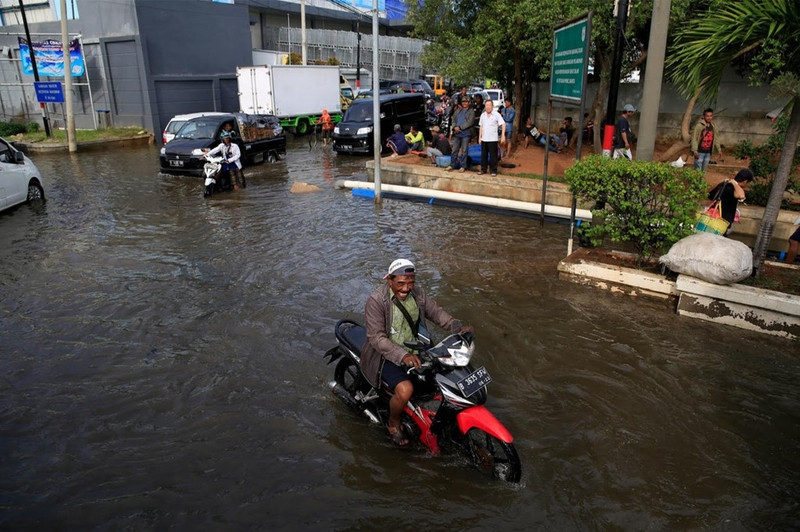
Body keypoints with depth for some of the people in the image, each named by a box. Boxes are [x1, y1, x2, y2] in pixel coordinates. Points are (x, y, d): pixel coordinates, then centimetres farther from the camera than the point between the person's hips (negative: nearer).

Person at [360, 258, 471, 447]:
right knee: (405, 389, -29)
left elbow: (435, 311, 6)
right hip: (386, 355, -7)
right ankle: (393, 424, 3)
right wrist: (402, 356, -38)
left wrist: (457, 327, -12)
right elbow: (376, 337, -26)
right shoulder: (376, 301, -22)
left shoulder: (417, 293, -2)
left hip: (414, 350, 7)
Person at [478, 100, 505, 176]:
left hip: (493, 139, -5)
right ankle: (483, 169, 19)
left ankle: (494, 170, 7)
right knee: (483, 155, 9)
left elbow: (503, 125, -10)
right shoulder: (483, 115, 10)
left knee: (493, 156, -1)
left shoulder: (496, 115, -5)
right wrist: (479, 137, 11)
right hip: (484, 139, 5)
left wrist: (503, 135, -19)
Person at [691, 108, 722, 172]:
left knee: (704, 170, 13)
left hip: (708, 152, 6)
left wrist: (718, 149, 14)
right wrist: (695, 151, -18)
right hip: (700, 152, -6)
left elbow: (715, 139, 18)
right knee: (698, 170, -5)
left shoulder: (713, 126, 9)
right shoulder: (699, 125, -11)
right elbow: (694, 138, -13)